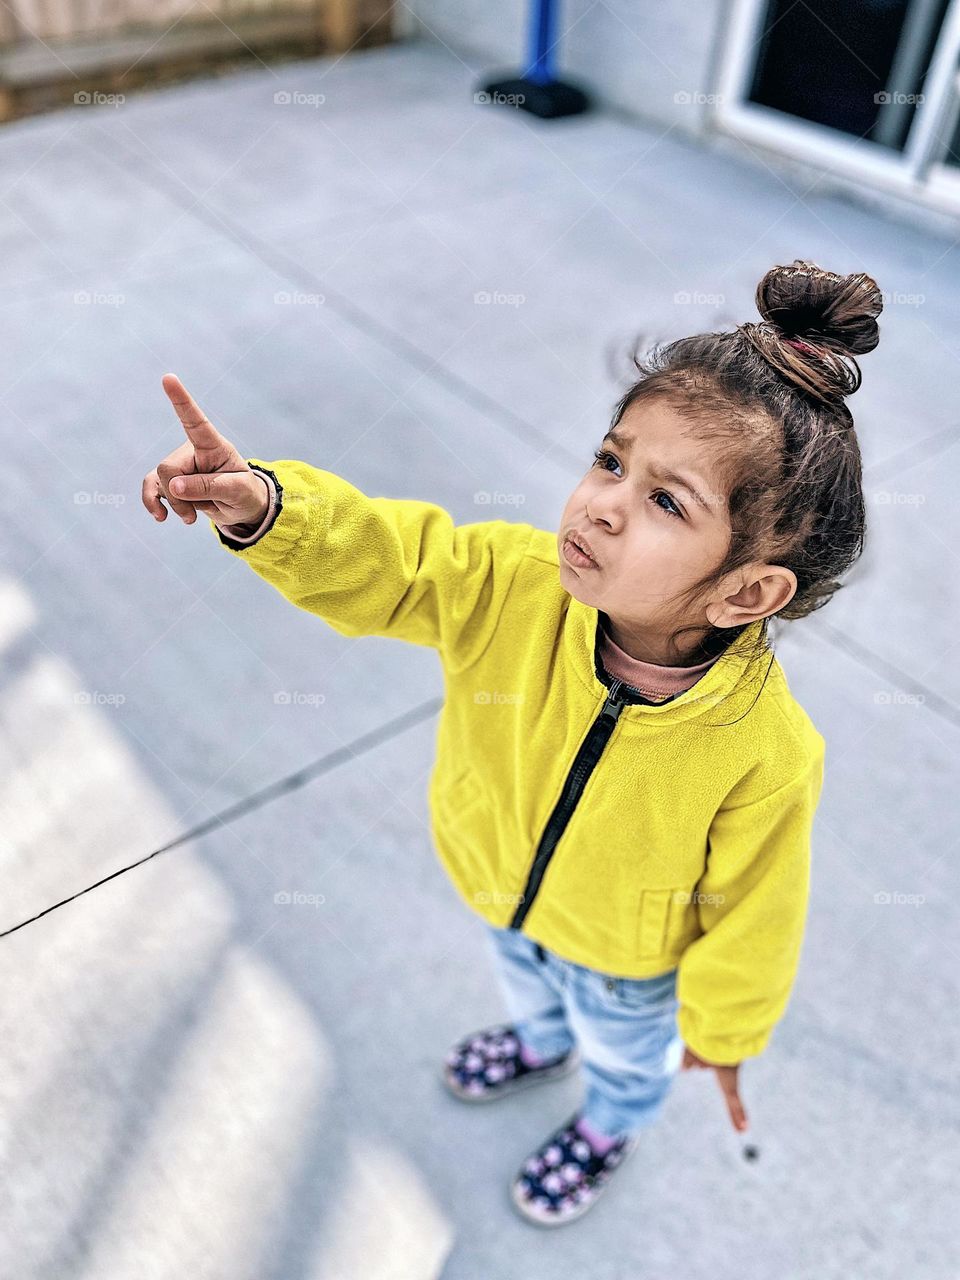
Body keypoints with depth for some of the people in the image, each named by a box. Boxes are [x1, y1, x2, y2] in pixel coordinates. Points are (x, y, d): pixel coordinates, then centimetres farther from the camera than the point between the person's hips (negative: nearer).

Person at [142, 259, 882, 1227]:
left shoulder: (767, 755, -41)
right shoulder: (510, 582, -34)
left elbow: (748, 909, -24)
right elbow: (377, 559, -28)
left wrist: (719, 1028, -5)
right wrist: (264, 506, -50)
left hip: (629, 955, -3)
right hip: (500, 884, 4)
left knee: (622, 1049, 34)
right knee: (522, 978, 40)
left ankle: (608, 1126, 72)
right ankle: (540, 1042, 78)